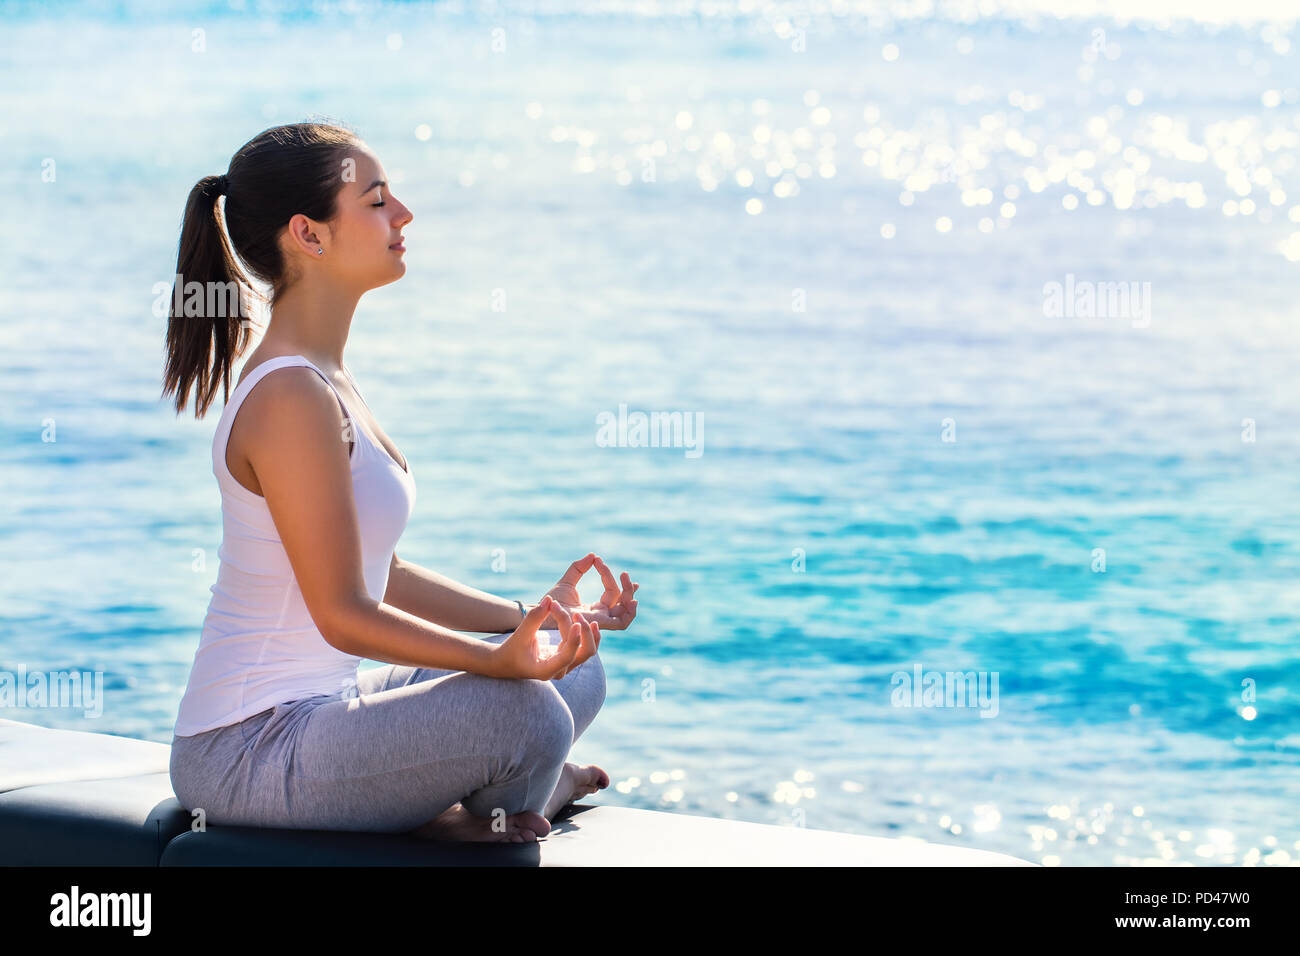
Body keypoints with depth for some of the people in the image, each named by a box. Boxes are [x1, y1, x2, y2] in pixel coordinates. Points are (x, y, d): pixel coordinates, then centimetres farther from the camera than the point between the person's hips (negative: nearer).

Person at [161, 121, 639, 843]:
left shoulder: (323, 378, 11)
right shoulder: (291, 397, -21)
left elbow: (377, 577, 15)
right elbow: (344, 613, -22)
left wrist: (532, 618, 10)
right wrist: (500, 658, -30)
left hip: (314, 707, 11)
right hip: (247, 752, -11)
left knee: (578, 675, 12)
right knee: (522, 713, -27)